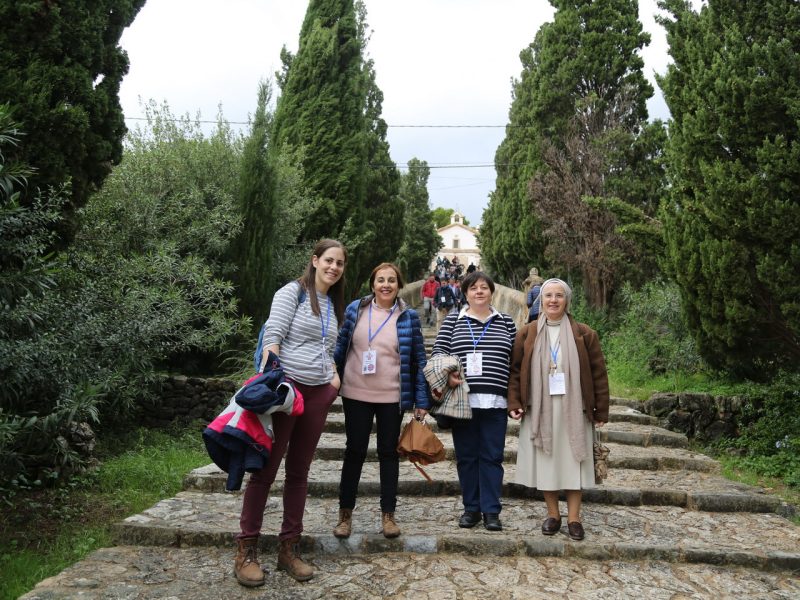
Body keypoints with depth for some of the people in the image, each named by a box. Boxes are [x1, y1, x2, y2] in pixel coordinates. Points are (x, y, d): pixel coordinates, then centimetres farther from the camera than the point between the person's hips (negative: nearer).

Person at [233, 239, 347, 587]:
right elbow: (272, 336, -11)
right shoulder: (293, 292, -3)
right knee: (265, 469, 0)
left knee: (299, 472, 10)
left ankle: (288, 549, 19)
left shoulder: (334, 304, 17)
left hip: (319, 394, 7)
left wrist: (334, 374, 7)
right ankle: (246, 550, 11)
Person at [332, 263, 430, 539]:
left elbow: (418, 359, -1)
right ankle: (345, 513, 22)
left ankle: (388, 514, 22)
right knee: (355, 451, 8)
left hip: (392, 397, 0)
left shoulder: (408, 316, -2)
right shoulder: (355, 309, 0)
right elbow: (340, 348, 6)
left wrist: (422, 400, -3)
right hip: (356, 394, 1)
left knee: (389, 453, 10)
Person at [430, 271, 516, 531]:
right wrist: (448, 371, -14)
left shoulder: (506, 322, 11)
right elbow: (438, 351, 5)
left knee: (492, 456, 2)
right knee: (466, 456, 7)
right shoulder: (452, 320, 8)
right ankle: (471, 508, 19)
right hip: (462, 399, 0)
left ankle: (491, 510, 12)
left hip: (495, 401, 0)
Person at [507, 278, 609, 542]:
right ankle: (553, 514, 21)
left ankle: (574, 518, 17)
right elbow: (515, 370, 4)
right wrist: (514, 403, -5)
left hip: (572, 410, -1)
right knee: (545, 462, 7)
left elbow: (598, 373, 2)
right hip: (538, 411, 1)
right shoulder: (526, 334, 4)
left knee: (571, 462, 4)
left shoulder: (584, 334, 1)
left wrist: (601, 410, -1)